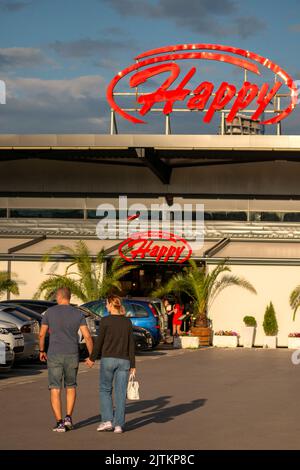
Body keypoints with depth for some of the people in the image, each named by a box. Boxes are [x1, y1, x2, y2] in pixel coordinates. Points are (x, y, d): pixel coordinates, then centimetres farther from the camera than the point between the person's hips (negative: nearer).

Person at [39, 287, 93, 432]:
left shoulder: (50, 312, -2)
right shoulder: (78, 314, -1)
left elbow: (42, 334, 4)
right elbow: (87, 336, -6)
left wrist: (41, 351, 20)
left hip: (54, 356, -1)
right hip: (72, 356, 1)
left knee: (55, 390, 3)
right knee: (71, 386, 21)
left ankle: (60, 423, -5)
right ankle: (68, 417, 9)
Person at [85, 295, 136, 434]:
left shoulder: (105, 321, -7)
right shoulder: (127, 322, 5)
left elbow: (99, 341, -4)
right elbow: (131, 344, 5)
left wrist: (92, 358, 9)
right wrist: (132, 365, 9)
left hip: (108, 359, -3)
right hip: (124, 360, 3)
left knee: (105, 390, 11)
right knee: (120, 393, 5)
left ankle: (107, 420, 1)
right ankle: (119, 424, 2)